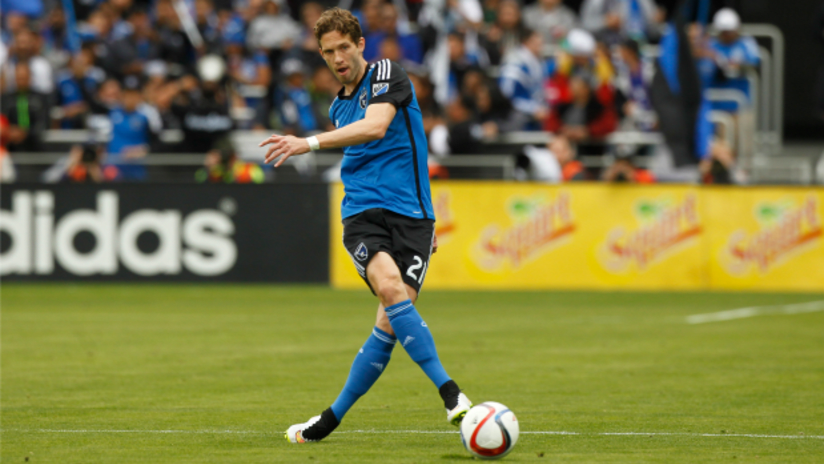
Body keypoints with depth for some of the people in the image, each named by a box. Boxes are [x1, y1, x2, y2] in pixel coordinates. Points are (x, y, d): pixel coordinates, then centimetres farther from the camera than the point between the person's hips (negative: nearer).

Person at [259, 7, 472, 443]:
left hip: (410, 214, -3)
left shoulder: (387, 74, -2)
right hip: (362, 214, 3)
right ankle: (449, 391, -29)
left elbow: (376, 128, -21)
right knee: (391, 288, -28)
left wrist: (311, 142, -29)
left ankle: (334, 416, 6)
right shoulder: (339, 107, 20)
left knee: (391, 322, -12)